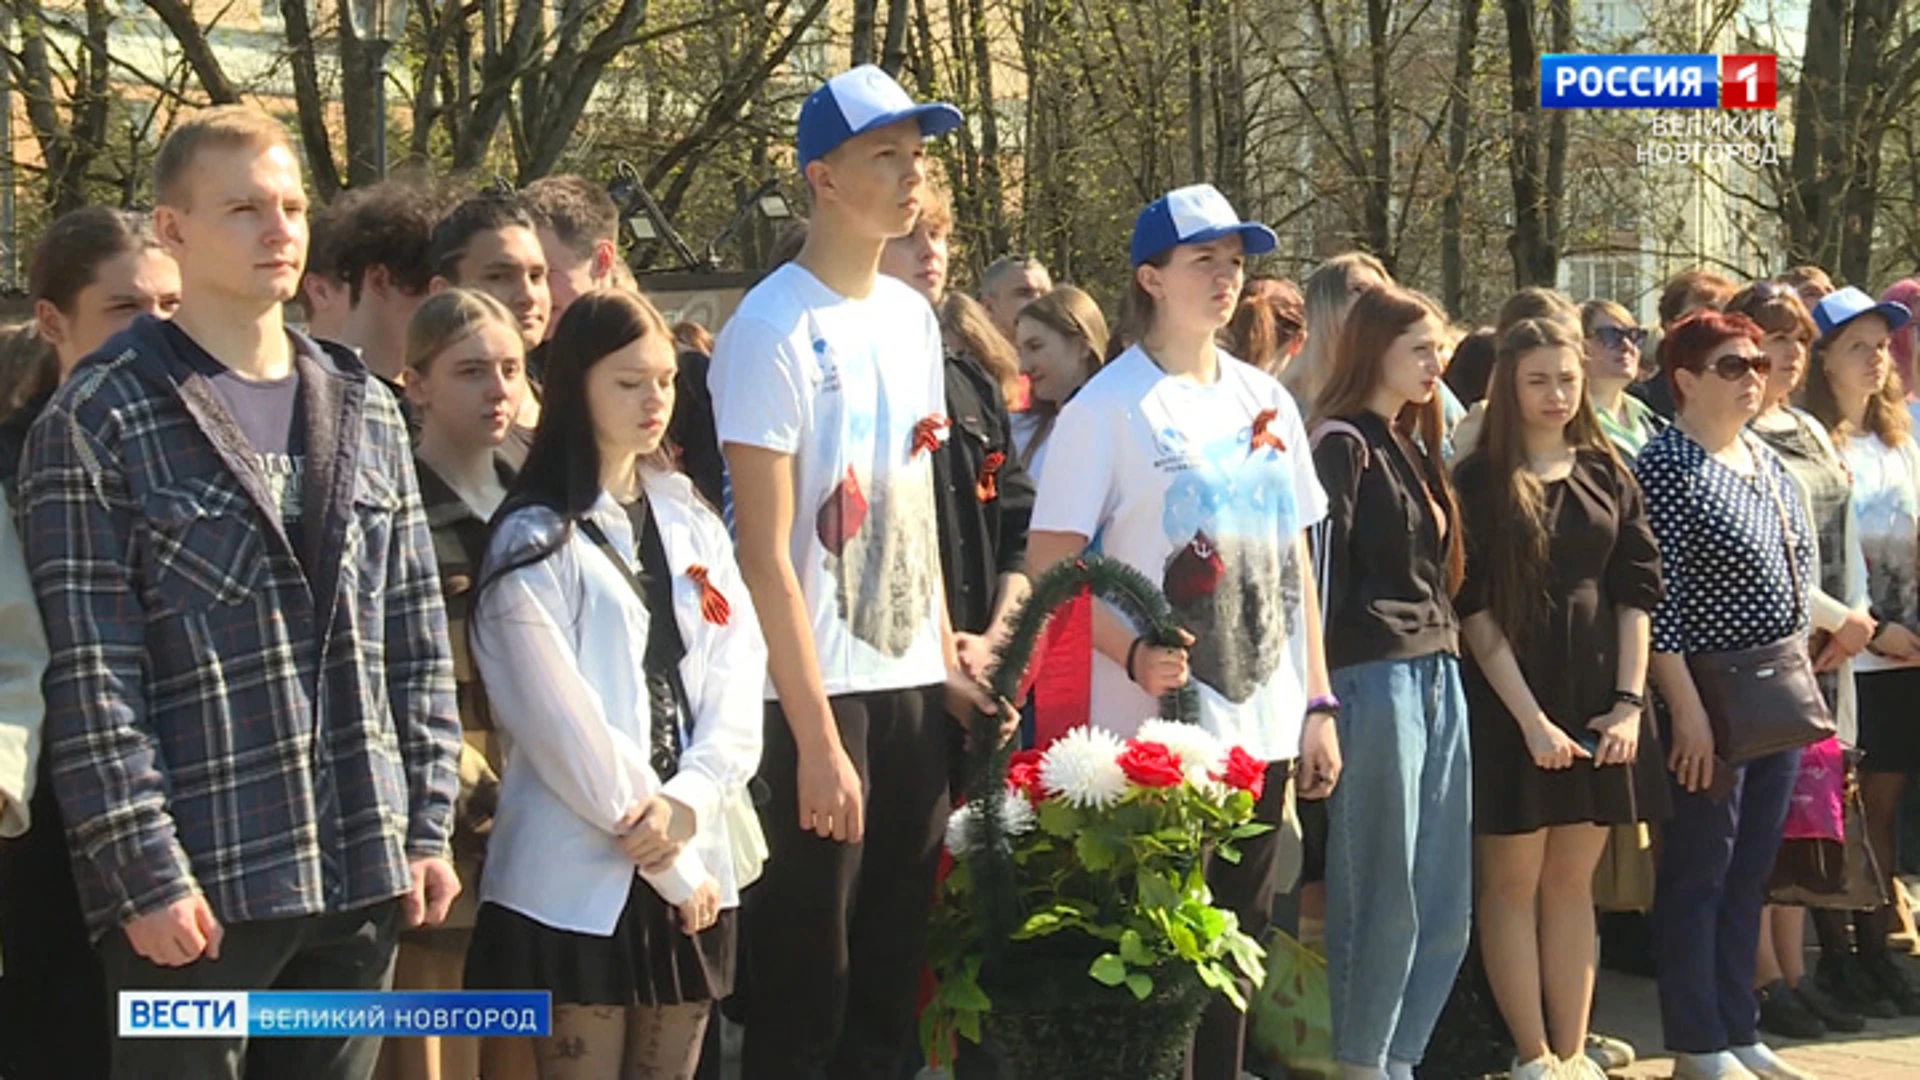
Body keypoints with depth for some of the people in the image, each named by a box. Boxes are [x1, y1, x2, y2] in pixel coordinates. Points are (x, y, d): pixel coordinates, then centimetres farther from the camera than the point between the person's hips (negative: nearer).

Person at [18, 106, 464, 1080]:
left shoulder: (364, 411, 12)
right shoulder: (98, 423, -5)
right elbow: (90, 678, -10)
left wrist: (425, 827, 7)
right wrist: (147, 875, -14)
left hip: (360, 871, 5)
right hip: (199, 884, -5)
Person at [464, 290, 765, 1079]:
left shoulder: (693, 524, 12)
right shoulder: (534, 540, -6)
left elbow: (737, 681, 4)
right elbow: (560, 720, -12)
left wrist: (687, 804, -13)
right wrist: (669, 862, -11)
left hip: (692, 869, 5)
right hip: (577, 877, -5)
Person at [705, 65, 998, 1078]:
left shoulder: (912, 315, 10)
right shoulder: (771, 332, -12)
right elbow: (765, 555, -15)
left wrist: (948, 661, 10)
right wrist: (816, 736, -17)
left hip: (913, 687, 7)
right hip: (819, 696, -7)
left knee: (889, 974, 13)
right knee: (803, 991, 0)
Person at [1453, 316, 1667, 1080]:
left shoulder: (1608, 477, 9)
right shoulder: (1479, 481, -3)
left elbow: (1636, 592, 7)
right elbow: (1474, 608, -8)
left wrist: (1628, 701, -5)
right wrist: (1530, 716, -15)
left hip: (1597, 694, 4)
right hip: (1510, 696, -4)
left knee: (1573, 880, 9)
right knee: (1514, 880, 2)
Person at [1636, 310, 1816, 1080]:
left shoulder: (1767, 460, 12)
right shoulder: (1666, 466, -12)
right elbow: (1656, 600, -16)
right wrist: (1687, 707, -18)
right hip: (1713, 693, -8)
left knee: (1751, 869, 13)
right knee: (1700, 870, 1)